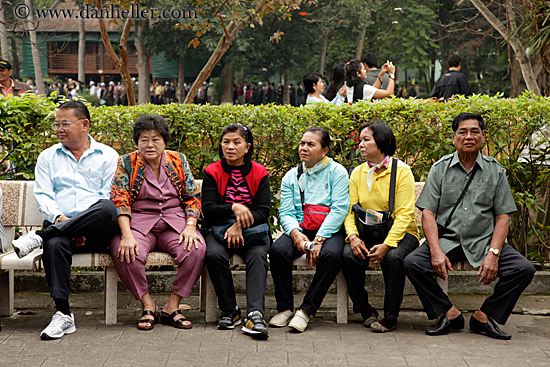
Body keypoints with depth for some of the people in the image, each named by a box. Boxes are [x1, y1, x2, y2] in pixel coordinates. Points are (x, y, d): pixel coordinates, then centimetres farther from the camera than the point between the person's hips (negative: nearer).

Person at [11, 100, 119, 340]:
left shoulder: (107, 156, 13)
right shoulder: (48, 157, 21)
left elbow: (112, 197, 3)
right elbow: (42, 196, 9)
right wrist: (60, 218, -13)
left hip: (96, 233, -1)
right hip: (60, 225, 1)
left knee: (107, 209, -36)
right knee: (55, 244, -36)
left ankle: (39, 236, -31)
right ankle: (63, 315, -35)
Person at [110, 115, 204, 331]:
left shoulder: (178, 161, 11)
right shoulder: (127, 163, 5)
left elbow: (193, 199, 10)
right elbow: (119, 201, -4)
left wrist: (190, 226, -9)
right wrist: (126, 235, -19)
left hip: (175, 223, 2)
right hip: (138, 222, -1)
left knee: (197, 249, -29)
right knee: (125, 253, -33)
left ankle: (173, 305, -12)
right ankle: (147, 304, -10)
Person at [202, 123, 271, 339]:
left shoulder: (259, 173, 5)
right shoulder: (212, 172, 4)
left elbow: (264, 211, -3)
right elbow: (208, 210, -5)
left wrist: (240, 225, -20)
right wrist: (233, 208, -22)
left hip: (253, 228, 0)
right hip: (221, 229, 0)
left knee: (258, 256, -32)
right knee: (214, 255, -32)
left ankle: (255, 314, -43)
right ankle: (229, 311, -18)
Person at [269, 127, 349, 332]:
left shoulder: (337, 172, 2)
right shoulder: (291, 176, 15)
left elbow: (339, 209, -9)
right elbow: (286, 212, 5)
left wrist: (319, 239, -19)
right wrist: (295, 233, -18)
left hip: (329, 231, -3)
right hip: (299, 229, 3)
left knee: (332, 254, -36)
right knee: (278, 250, -28)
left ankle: (306, 310, -25)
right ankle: (284, 307, -13)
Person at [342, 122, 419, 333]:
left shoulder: (402, 171, -8)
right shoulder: (357, 173, 7)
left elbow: (404, 214, -14)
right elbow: (349, 210, 3)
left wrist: (387, 244, -27)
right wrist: (353, 236, -18)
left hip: (400, 233, -4)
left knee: (392, 257, -35)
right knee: (348, 254, -26)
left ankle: (390, 317, -17)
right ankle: (365, 310, -6)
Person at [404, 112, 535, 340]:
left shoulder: (495, 171, 6)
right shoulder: (440, 169, 5)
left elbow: (503, 216, 3)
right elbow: (428, 213, -1)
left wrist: (493, 254, -13)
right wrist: (436, 252, -16)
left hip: (484, 239, 0)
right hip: (447, 238, 0)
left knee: (524, 269, -22)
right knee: (412, 263, -26)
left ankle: (483, 316, -3)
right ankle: (449, 314, -7)